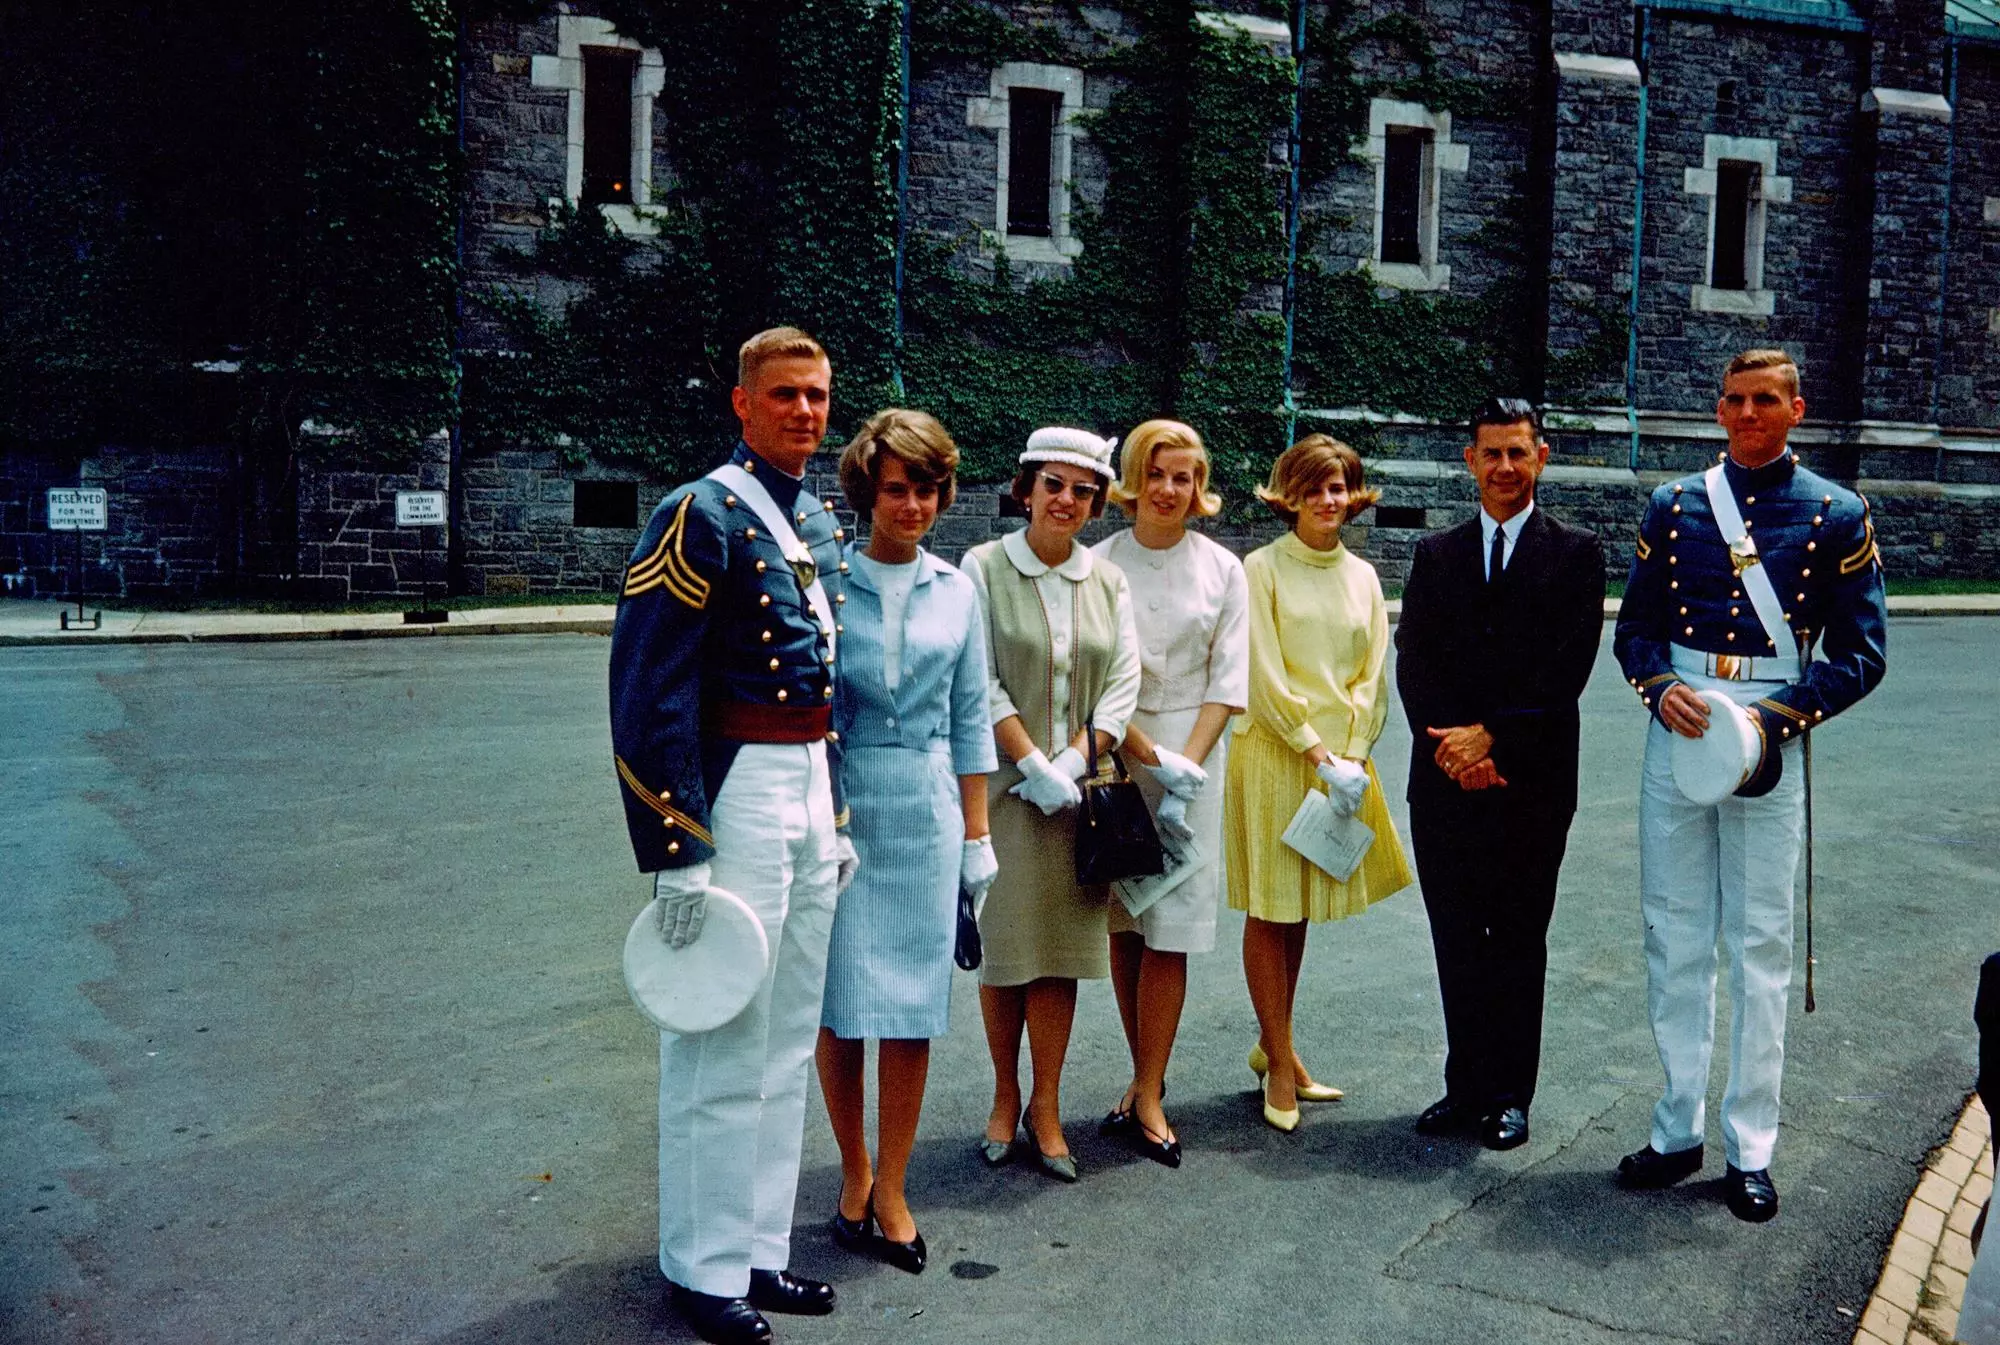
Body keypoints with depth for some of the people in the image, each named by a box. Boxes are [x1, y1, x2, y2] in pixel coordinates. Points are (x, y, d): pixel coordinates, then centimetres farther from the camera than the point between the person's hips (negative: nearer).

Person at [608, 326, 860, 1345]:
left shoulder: (821, 526, 13)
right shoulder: (701, 516, -12)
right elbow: (650, 695, -17)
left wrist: (836, 820, 18)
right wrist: (674, 852, -19)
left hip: (809, 791, 8)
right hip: (733, 791, -8)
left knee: (788, 1042, 15)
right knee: (722, 1047, 2)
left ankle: (760, 1249, 29)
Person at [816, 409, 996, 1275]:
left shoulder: (955, 593, 7)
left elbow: (971, 721, 10)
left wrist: (976, 836, 8)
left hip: (927, 815, 2)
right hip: (838, 809, -2)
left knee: (912, 1008, 5)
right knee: (839, 1003, 4)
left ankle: (890, 1189, 18)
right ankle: (855, 1173, 23)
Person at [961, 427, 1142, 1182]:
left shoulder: (1109, 582, 9)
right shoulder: (984, 568, -1)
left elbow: (1122, 686, 3)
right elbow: (981, 685, -7)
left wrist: (1071, 764, -9)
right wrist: (1034, 765, -12)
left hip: (1077, 788, 2)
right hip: (1003, 785, -2)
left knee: (1062, 949, 5)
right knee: (1003, 947, 4)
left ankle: (1046, 1106, 16)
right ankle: (1006, 1098, 20)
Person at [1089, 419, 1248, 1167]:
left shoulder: (1222, 571, 4)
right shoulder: (1099, 565, 1)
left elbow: (1228, 681, 2)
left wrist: (1186, 763, -9)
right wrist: (1149, 756, -11)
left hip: (1193, 753, 0)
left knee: (1169, 929, -3)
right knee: (1123, 928, 6)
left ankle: (1146, 1098, 7)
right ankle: (1147, 1082, 20)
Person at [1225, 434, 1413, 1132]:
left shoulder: (1362, 575, 11)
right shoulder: (1263, 568, -5)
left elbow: (1373, 674, 8)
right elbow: (1265, 677, -10)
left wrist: (1352, 758, -5)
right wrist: (1320, 757, -13)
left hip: (1342, 758, 5)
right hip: (1275, 754, -5)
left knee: (1299, 909, 12)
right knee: (1270, 911, 1)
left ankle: (1272, 1044, 26)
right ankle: (1281, 1064, 12)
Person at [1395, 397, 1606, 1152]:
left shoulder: (1575, 554, 2)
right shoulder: (1435, 556, 11)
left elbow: (1568, 668, -7)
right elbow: (1411, 664, 4)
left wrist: (1491, 737, -14)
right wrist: (1452, 749, -10)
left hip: (1531, 784, -3)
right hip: (1446, 781, 3)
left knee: (1519, 942, 5)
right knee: (1456, 942, 9)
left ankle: (1510, 1095, 17)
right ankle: (1466, 1087, 21)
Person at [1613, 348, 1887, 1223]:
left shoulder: (1838, 517, 1)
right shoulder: (1673, 505, 8)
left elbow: (1862, 653, -1)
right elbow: (1635, 625, 10)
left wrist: (1772, 721, -14)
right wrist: (1660, 689, -10)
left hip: (1770, 743, -2)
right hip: (1677, 733, 3)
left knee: (1761, 947, 4)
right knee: (1674, 939, 8)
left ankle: (1750, 1149, 16)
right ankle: (1678, 1130, 21)